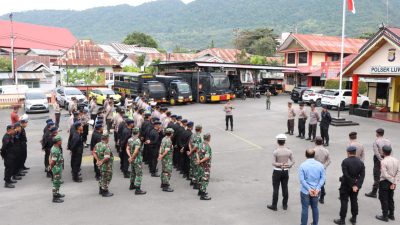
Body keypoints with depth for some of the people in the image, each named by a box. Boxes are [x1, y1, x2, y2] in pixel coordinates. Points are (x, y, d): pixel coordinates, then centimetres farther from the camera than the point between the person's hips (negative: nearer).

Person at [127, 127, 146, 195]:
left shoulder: (129, 140, 4)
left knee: (133, 173, 24)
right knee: (139, 174, -2)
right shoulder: (138, 141, -21)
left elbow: (127, 149, 3)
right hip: (137, 160, -8)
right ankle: (137, 190, -3)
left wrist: (130, 156, -5)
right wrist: (131, 158, -17)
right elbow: (136, 151, -28)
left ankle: (132, 185, 40)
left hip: (132, 160, 8)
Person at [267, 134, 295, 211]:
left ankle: (274, 206, 14)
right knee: (285, 188, 13)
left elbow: (273, 163, -19)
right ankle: (285, 205, 24)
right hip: (285, 171, 4)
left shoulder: (275, 152, -17)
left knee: (276, 189, 5)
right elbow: (293, 161, -3)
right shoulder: (289, 151, -6)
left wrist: (280, 164, -13)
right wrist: (288, 166, -4)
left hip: (277, 172, -3)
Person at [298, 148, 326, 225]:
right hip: (316, 191, 3)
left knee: (305, 208, 7)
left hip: (305, 191, -3)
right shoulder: (320, 165, -4)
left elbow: (302, 179, -17)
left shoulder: (303, 165, -13)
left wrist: (309, 189, -15)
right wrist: (317, 188, -11)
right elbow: (323, 178, -7)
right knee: (315, 208, 17)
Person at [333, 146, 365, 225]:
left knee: (344, 202, 3)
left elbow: (346, 175, -22)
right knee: (354, 201, 16)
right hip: (356, 185, 5)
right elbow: (362, 175, -10)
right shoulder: (360, 162, -2)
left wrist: (352, 185, -15)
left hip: (346, 185, -4)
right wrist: (357, 186, -16)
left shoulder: (345, 161, -16)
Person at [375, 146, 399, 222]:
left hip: (384, 182, -7)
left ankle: (385, 216, 13)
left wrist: (393, 181, -10)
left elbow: (385, 175, -22)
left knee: (384, 200, 5)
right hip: (392, 183, 7)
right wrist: (395, 182, -8)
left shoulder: (383, 162, -21)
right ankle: (391, 215, 30)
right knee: (390, 199, 20)